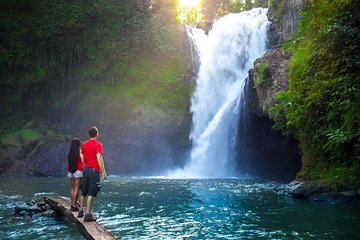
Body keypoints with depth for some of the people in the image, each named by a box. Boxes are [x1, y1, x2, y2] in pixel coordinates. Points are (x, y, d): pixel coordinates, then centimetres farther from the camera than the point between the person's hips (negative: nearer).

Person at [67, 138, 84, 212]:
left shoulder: (69, 152, 7)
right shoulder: (79, 152, -6)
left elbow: (68, 163, 9)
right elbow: (83, 162, -11)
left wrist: (68, 172, 15)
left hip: (70, 171, 5)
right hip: (78, 171, -5)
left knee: (72, 188, 14)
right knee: (76, 188, -3)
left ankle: (72, 204, 16)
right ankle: (74, 205, -6)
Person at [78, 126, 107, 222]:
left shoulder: (84, 144, 9)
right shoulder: (98, 144, -9)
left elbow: (82, 157, 11)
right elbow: (99, 158, -17)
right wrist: (103, 171, -15)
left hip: (86, 170, 6)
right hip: (94, 170, -6)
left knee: (84, 192, 17)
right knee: (91, 193, -4)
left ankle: (81, 211, 25)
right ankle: (88, 214, -5)